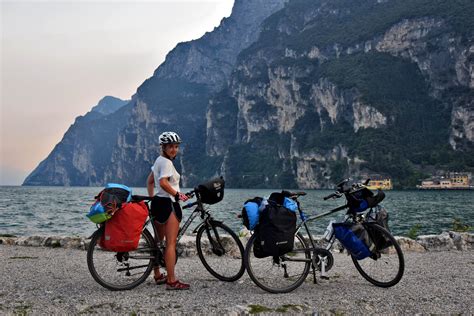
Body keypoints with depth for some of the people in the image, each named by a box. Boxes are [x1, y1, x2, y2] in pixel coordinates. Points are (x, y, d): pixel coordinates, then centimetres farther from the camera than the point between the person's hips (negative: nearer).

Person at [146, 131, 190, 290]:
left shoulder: (159, 160, 17)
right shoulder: (166, 162, -14)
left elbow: (150, 181, 23)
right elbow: (163, 182, -28)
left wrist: (152, 198, 23)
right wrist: (177, 194, -28)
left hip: (158, 202, 11)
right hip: (167, 203, -11)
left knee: (158, 241, 17)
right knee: (171, 243, -9)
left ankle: (158, 275, 27)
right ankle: (172, 281, -9)